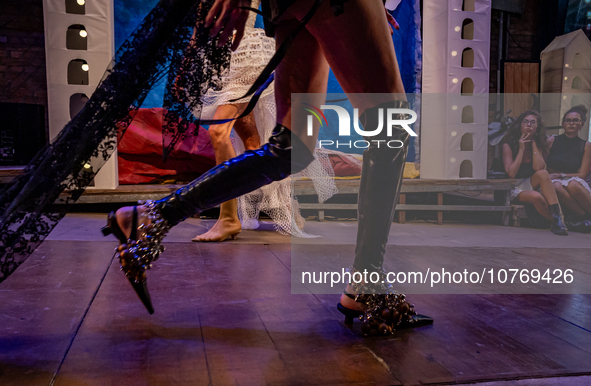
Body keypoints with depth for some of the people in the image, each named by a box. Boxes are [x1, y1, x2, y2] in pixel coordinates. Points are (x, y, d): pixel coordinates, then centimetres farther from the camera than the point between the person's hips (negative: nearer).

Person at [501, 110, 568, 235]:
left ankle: (558, 217, -36)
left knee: (543, 174, -31)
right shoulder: (508, 145, -6)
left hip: (531, 185, 4)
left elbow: (538, 167, -15)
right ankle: (556, 222, -15)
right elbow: (511, 173, -19)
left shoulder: (538, 145, 6)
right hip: (514, 189, -4)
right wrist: (521, 149, -16)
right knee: (536, 197, -36)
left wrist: (534, 145, -12)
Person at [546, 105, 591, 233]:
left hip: (576, 183, 0)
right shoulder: (552, 141, 9)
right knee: (556, 186, -37)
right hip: (553, 181, 0)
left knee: (572, 184, -37)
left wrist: (560, 175, -9)